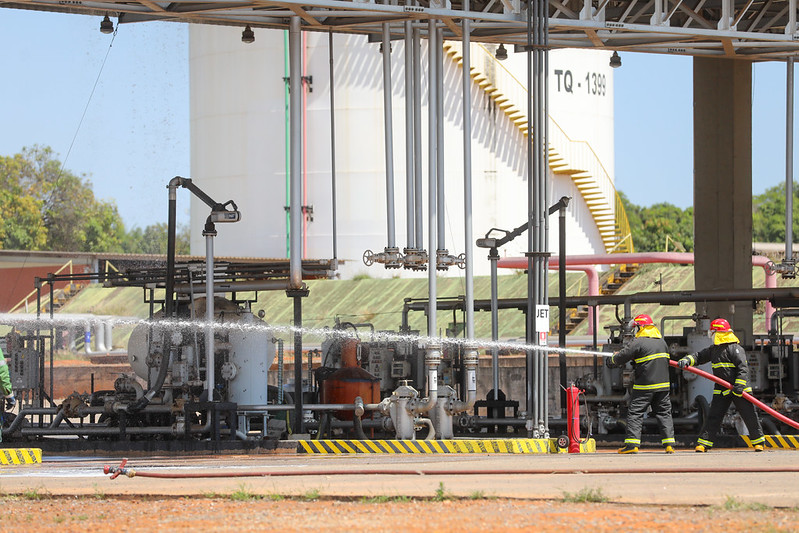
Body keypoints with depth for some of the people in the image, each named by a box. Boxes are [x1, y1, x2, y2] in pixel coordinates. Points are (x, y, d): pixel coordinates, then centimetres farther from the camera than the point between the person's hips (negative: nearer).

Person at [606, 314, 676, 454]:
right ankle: (669, 444, 4)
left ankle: (632, 444, -6)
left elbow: (622, 357, -7)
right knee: (664, 413, 10)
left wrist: (610, 361, 15)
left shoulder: (639, 343, -12)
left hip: (645, 387, -6)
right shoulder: (662, 342, 11)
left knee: (635, 413, 0)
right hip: (663, 385, 6)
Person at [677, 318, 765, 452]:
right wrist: (687, 360, -5)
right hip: (721, 390, 6)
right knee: (714, 417, 2)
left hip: (738, 390, -6)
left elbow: (743, 368, -18)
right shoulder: (713, 349, 13)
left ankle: (758, 442, 11)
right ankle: (703, 443, 1)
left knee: (749, 416, -1)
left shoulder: (735, 349, -12)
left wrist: (739, 385, -27)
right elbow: (699, 357, 16)